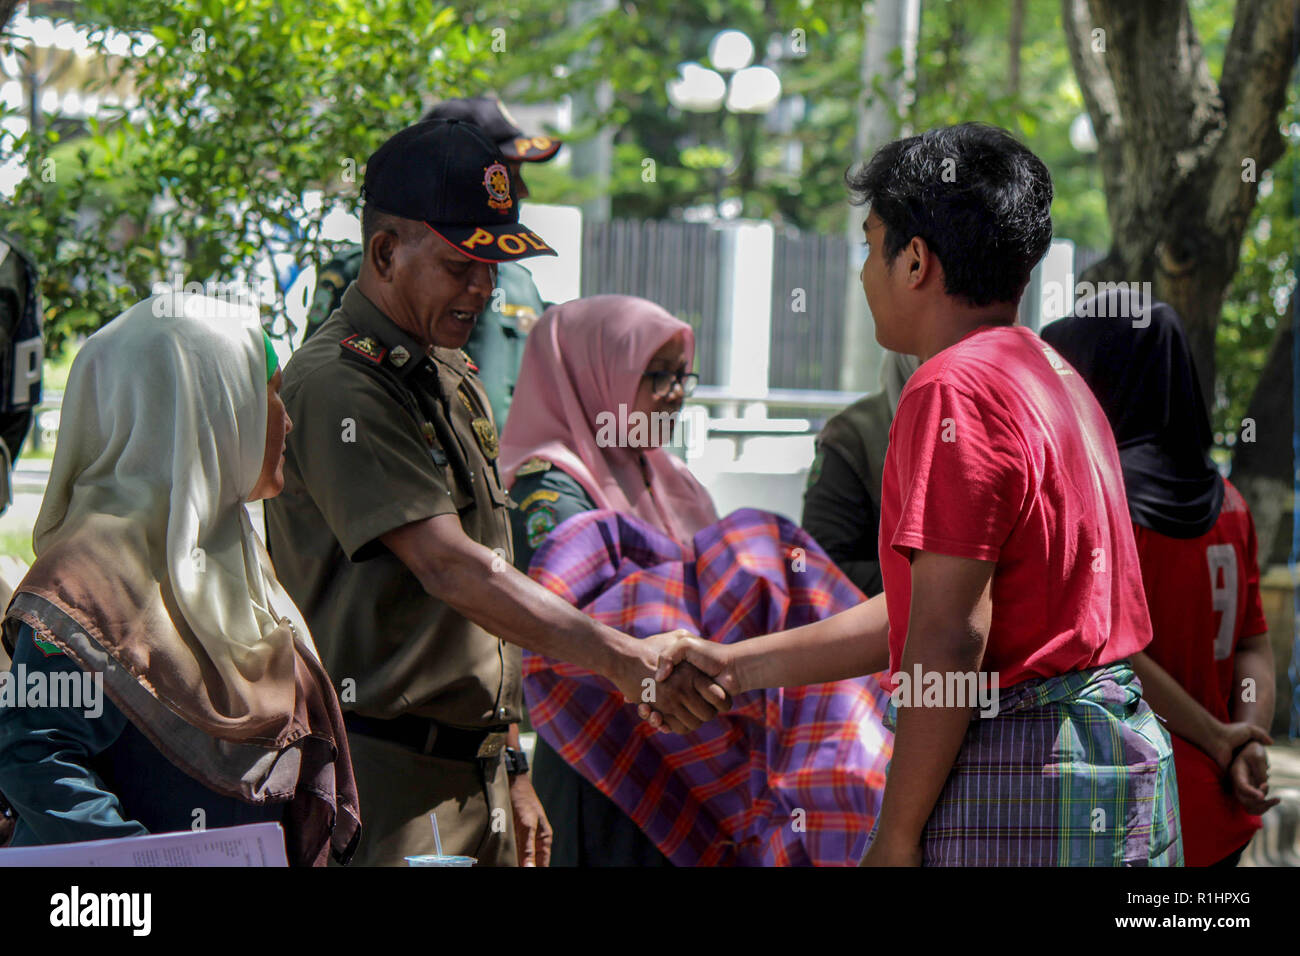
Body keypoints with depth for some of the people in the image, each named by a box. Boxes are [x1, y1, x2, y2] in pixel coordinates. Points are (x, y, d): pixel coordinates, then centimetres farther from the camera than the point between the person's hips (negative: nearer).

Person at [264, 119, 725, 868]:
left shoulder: (454, 380, 16)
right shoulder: (336, 388, -14)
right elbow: (449, 568, -23)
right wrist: (619, 656, -29)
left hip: (475, 771, 8)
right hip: (389, 781, -8)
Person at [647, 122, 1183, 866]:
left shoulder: (958, 388, -13)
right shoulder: (1055, 379, 18)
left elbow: (951, 638, -19)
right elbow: (920, 612, 20)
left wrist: (896, 838, -15)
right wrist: (739, 666, 22)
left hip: (1018, 781, -10)